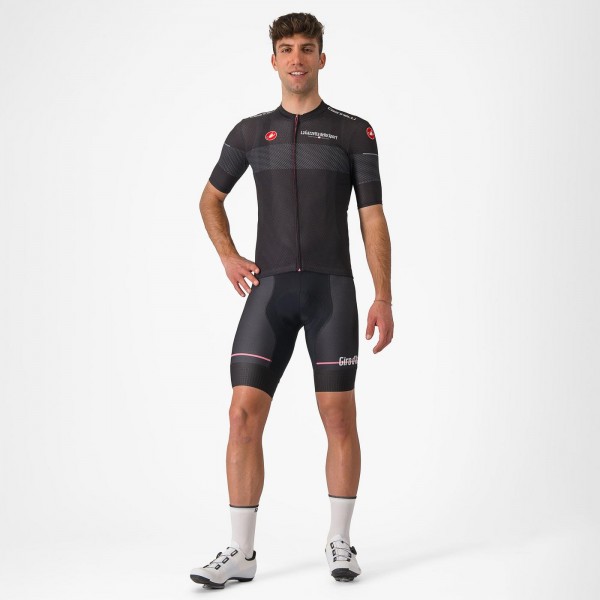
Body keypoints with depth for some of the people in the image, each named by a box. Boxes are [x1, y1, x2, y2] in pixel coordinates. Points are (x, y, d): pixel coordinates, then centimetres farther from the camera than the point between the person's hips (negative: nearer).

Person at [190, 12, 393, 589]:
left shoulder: (354, 132, 5)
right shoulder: (251, 132, 12)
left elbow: (373, 220, 2)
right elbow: (210, 200, 24)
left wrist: (383, 299, -7)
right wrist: (228, 256, 6)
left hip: (332, 289, -1)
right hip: (270, 289, 2)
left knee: (340, 419, -1)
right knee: (244, 415, -7)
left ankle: (339, 542, 15)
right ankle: (240, 552, 0)